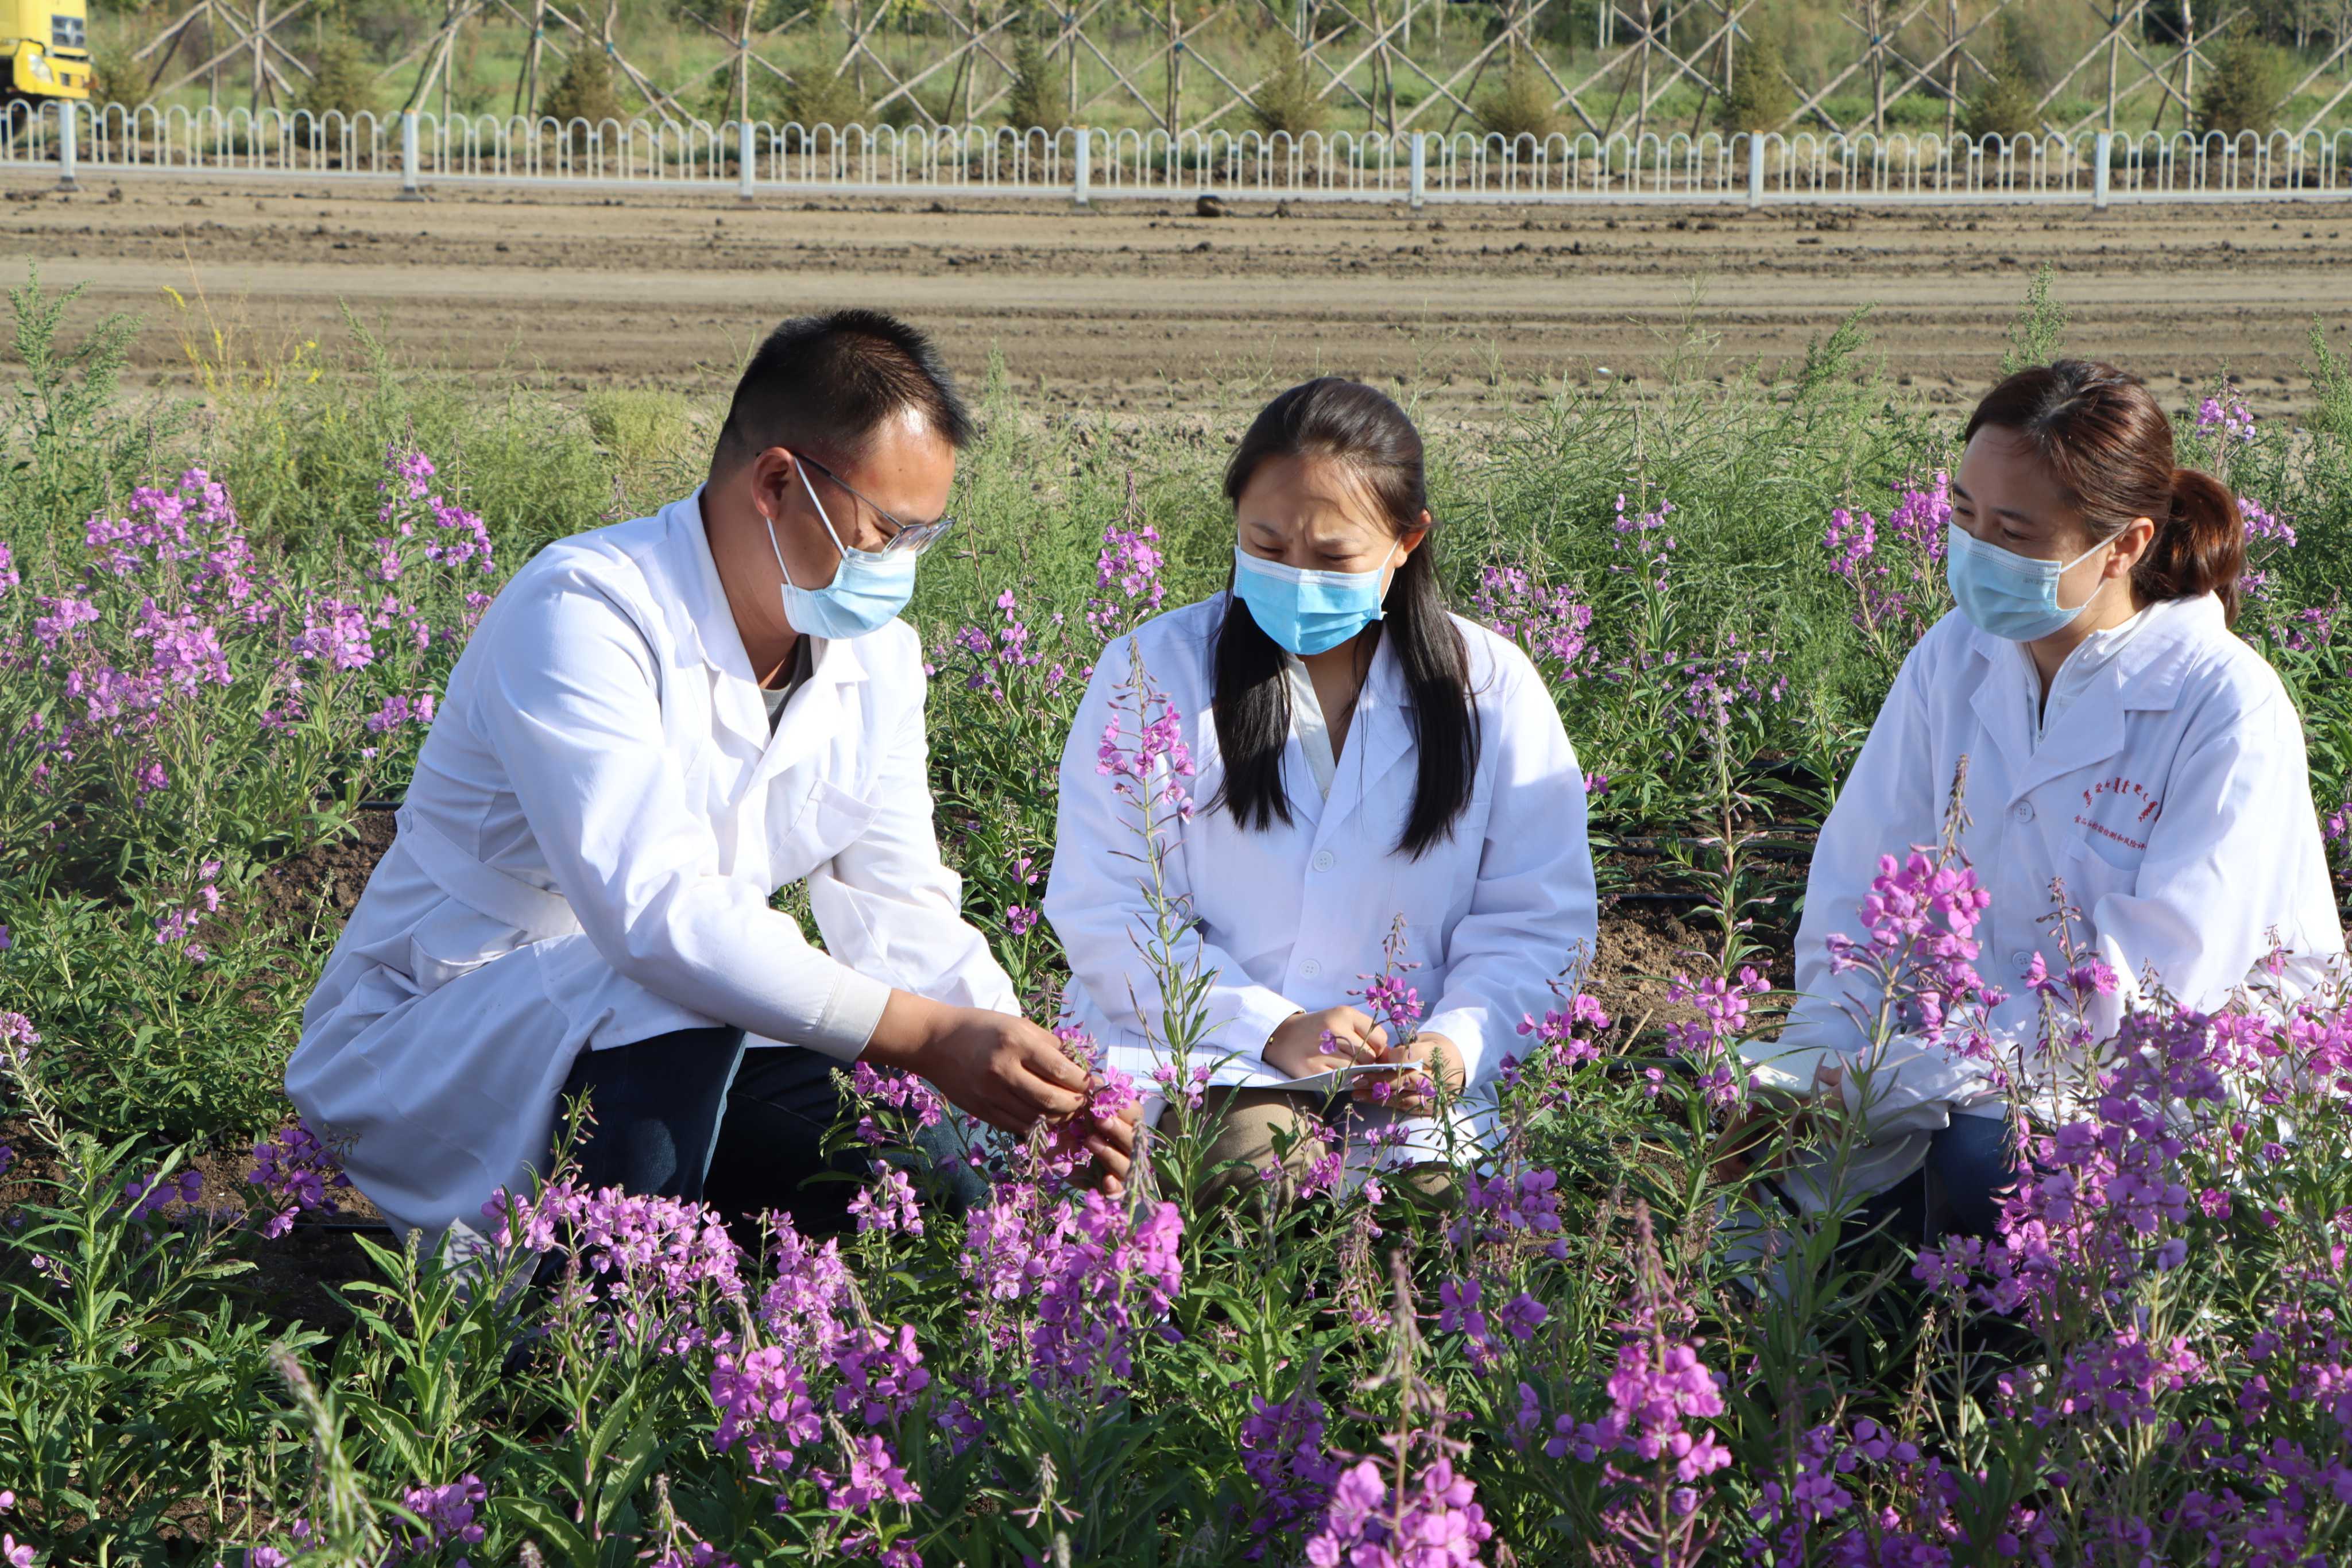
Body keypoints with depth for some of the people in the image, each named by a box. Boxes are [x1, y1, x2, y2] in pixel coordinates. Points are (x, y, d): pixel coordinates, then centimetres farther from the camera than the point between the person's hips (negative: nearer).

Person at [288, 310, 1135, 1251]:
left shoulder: (876, 658, 2)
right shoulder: (584, 612, -24)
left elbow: (904, 915, -1)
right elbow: (652, 906, -36)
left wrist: (1032, 1071, -21)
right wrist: (929, 1036, -40)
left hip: (660, 1043, 8)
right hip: (415, 1058, -8)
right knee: (676, 984, -35)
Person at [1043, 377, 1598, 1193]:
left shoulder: (1493, 688, 7)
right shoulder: (1151, 673, 3)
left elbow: (1539, 916, 6)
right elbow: (1105, 910, -2)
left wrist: (1461, 1040, -15)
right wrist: (1273, 1029, -15)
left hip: (1413, 1089, 1)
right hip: (1204, 1065, -1)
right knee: (1260, 1159, -33)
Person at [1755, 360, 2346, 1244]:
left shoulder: (2228, 711, -18)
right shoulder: (1955, 658, 1)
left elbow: (2148, 989, -23)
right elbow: (1858, 886, 3)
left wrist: (1901, 1081, -28)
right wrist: (1814, 1071, -16)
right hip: (2006, 1056, 5)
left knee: (1984, 1160, -33)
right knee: (1796, 1157, -20)